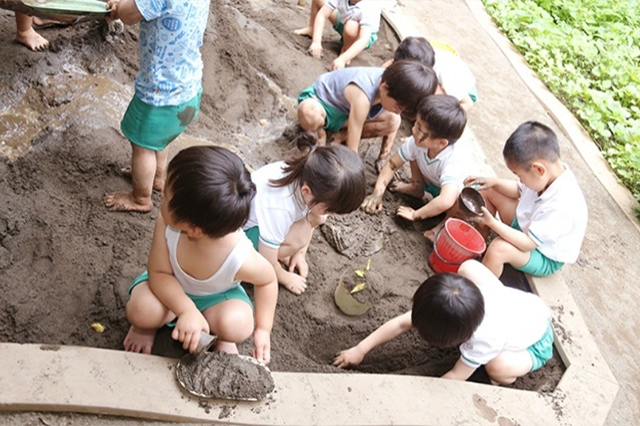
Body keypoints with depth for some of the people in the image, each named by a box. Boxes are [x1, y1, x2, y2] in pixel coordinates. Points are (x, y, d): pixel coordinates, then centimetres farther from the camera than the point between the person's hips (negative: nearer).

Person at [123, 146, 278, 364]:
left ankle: (222, 338, 8)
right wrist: (187, 310, -40)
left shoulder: (241, 258, -38)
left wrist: (263, 329, -13)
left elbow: (268, 279, -16)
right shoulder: (167, 226, -34)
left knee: (237, 325, -31)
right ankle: (146, 326, 10)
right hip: (172, 287, 1)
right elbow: (159, 272, -23)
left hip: (216, 297, -1)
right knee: (142, 309, -29)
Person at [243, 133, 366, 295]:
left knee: (317, 218, -11)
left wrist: (300, 253, 5)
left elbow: (311, 220, 3)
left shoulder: (307, 176, -22)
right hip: (241, 227, -7)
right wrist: (286, 278, -7)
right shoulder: (279, 209, -43)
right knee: (297, 238, -29)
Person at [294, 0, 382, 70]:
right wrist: (316, 42, -40)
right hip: (344, 21, 5)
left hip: (365, 34, -5)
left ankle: (346, 49, -8)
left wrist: (342, 59, -59)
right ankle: (311, 29, 17)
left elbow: (363, 40, -46)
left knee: (351, 26, -41)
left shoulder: (370, 8, -39)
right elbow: (322, 15, -26)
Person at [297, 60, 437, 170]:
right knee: (309, 113, -44)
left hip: (345, 111, 7)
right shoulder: (362, 97, -42)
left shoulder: (391, 81, -21)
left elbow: (391, 125, -4)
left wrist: (384, 159, -2)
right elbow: (352, 149, -37)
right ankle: (320, 134, -9)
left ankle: (339, 136, 0)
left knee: (394, 121, -13)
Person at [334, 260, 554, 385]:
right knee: (467, 267, -3)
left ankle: (507, 377, 5)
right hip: (523, 303, 6)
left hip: (538, 340, -6)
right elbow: (402, 323, -21)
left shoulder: (483, 341, -42)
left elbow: (457, 376, -23)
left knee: (498, 366, -35)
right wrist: (360, 350, -20)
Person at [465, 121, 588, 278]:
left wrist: (492, 222, -30)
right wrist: (494, 182, -13)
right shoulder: (552, 168, -17)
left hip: (545, 258, -8)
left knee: (498, 248, -37)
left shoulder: (561, 207, -40)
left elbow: (527, 244, -32)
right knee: (488, 191, 2)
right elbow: (519, 190, 3)